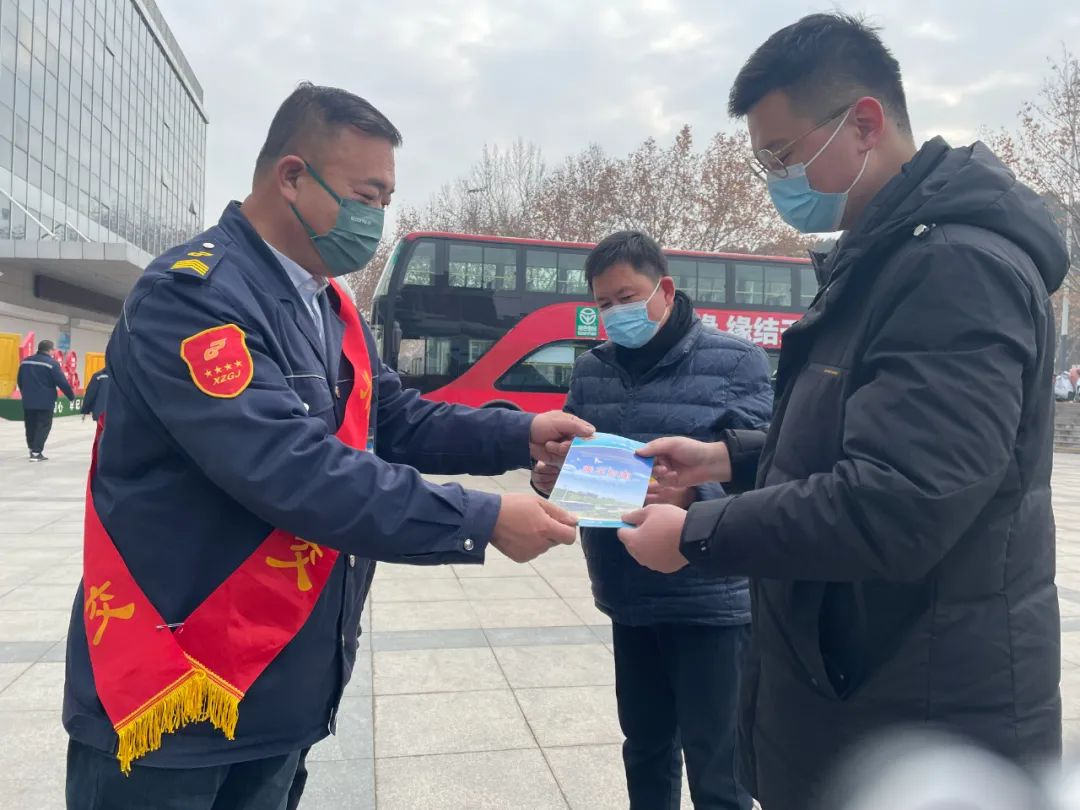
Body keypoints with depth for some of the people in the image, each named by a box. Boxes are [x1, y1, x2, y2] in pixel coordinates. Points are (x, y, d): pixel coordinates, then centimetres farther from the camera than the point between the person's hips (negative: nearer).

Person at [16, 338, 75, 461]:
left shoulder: (25, 361, 9)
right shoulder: (52, 363, -12)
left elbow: (19, 381, 18)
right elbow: (62, 382, -14)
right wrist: (71, 396, -1)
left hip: (28, 401, 7)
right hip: (45, 401, -6)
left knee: (30, 426, 18)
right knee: (44, 426, 0)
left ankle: (32, 449, 30)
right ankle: (36, 452, -7)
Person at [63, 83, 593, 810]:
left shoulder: (331, 311, 9)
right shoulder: (193, 294, -21)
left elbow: (395, 420, 10)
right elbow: (288, 469, -31)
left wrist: (521, 434, -4)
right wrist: (481, 521, -27)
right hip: (174, 691, -7)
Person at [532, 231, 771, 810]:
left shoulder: (735, 362, -7)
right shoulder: (590, 370, 8)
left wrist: (693, 493, -32)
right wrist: (548, 477, -12)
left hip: (710, 600, -4)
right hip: (628, 599, 5)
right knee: (645, 747, 21)